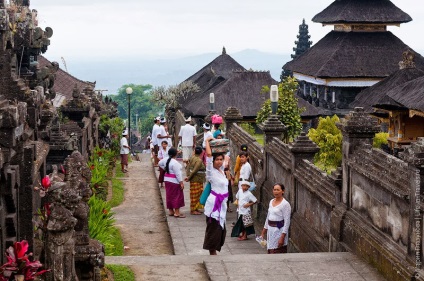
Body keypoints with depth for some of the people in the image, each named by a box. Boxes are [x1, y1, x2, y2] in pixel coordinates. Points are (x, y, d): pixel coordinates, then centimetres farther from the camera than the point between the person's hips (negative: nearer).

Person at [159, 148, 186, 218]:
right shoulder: (175, 163, -23)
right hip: (174, 181, -9)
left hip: (167, 180, 9)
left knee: (169, 195, 14)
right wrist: (181, 182, -19)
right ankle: (177, 212, -2)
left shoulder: (166, 160, 2)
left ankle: (171, 211, 22)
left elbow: (160, 163, 22)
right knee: (177, 196, -3)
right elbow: (178, 173, -22)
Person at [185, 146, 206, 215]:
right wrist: (189, 177, -10)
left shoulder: (192, 157, 5)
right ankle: (193, 210, 3)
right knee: (195, 194, -2)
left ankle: (195, 209, 23)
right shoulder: (199, 160, -18)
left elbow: (188, 167, 5)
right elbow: (194, 170, -20)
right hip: (197, 179, -9)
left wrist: (188, 176, 3)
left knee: (197, 194, 16)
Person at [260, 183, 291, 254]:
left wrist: (282, 237, -20)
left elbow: (287, 222, -15)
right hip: (270, 230, 7)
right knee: (270, 252, 7)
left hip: (279, 231, -7)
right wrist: (263, 232, 19)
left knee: (278, 253, -9)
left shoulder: (285, 204, -13)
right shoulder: (271, 201, 11)